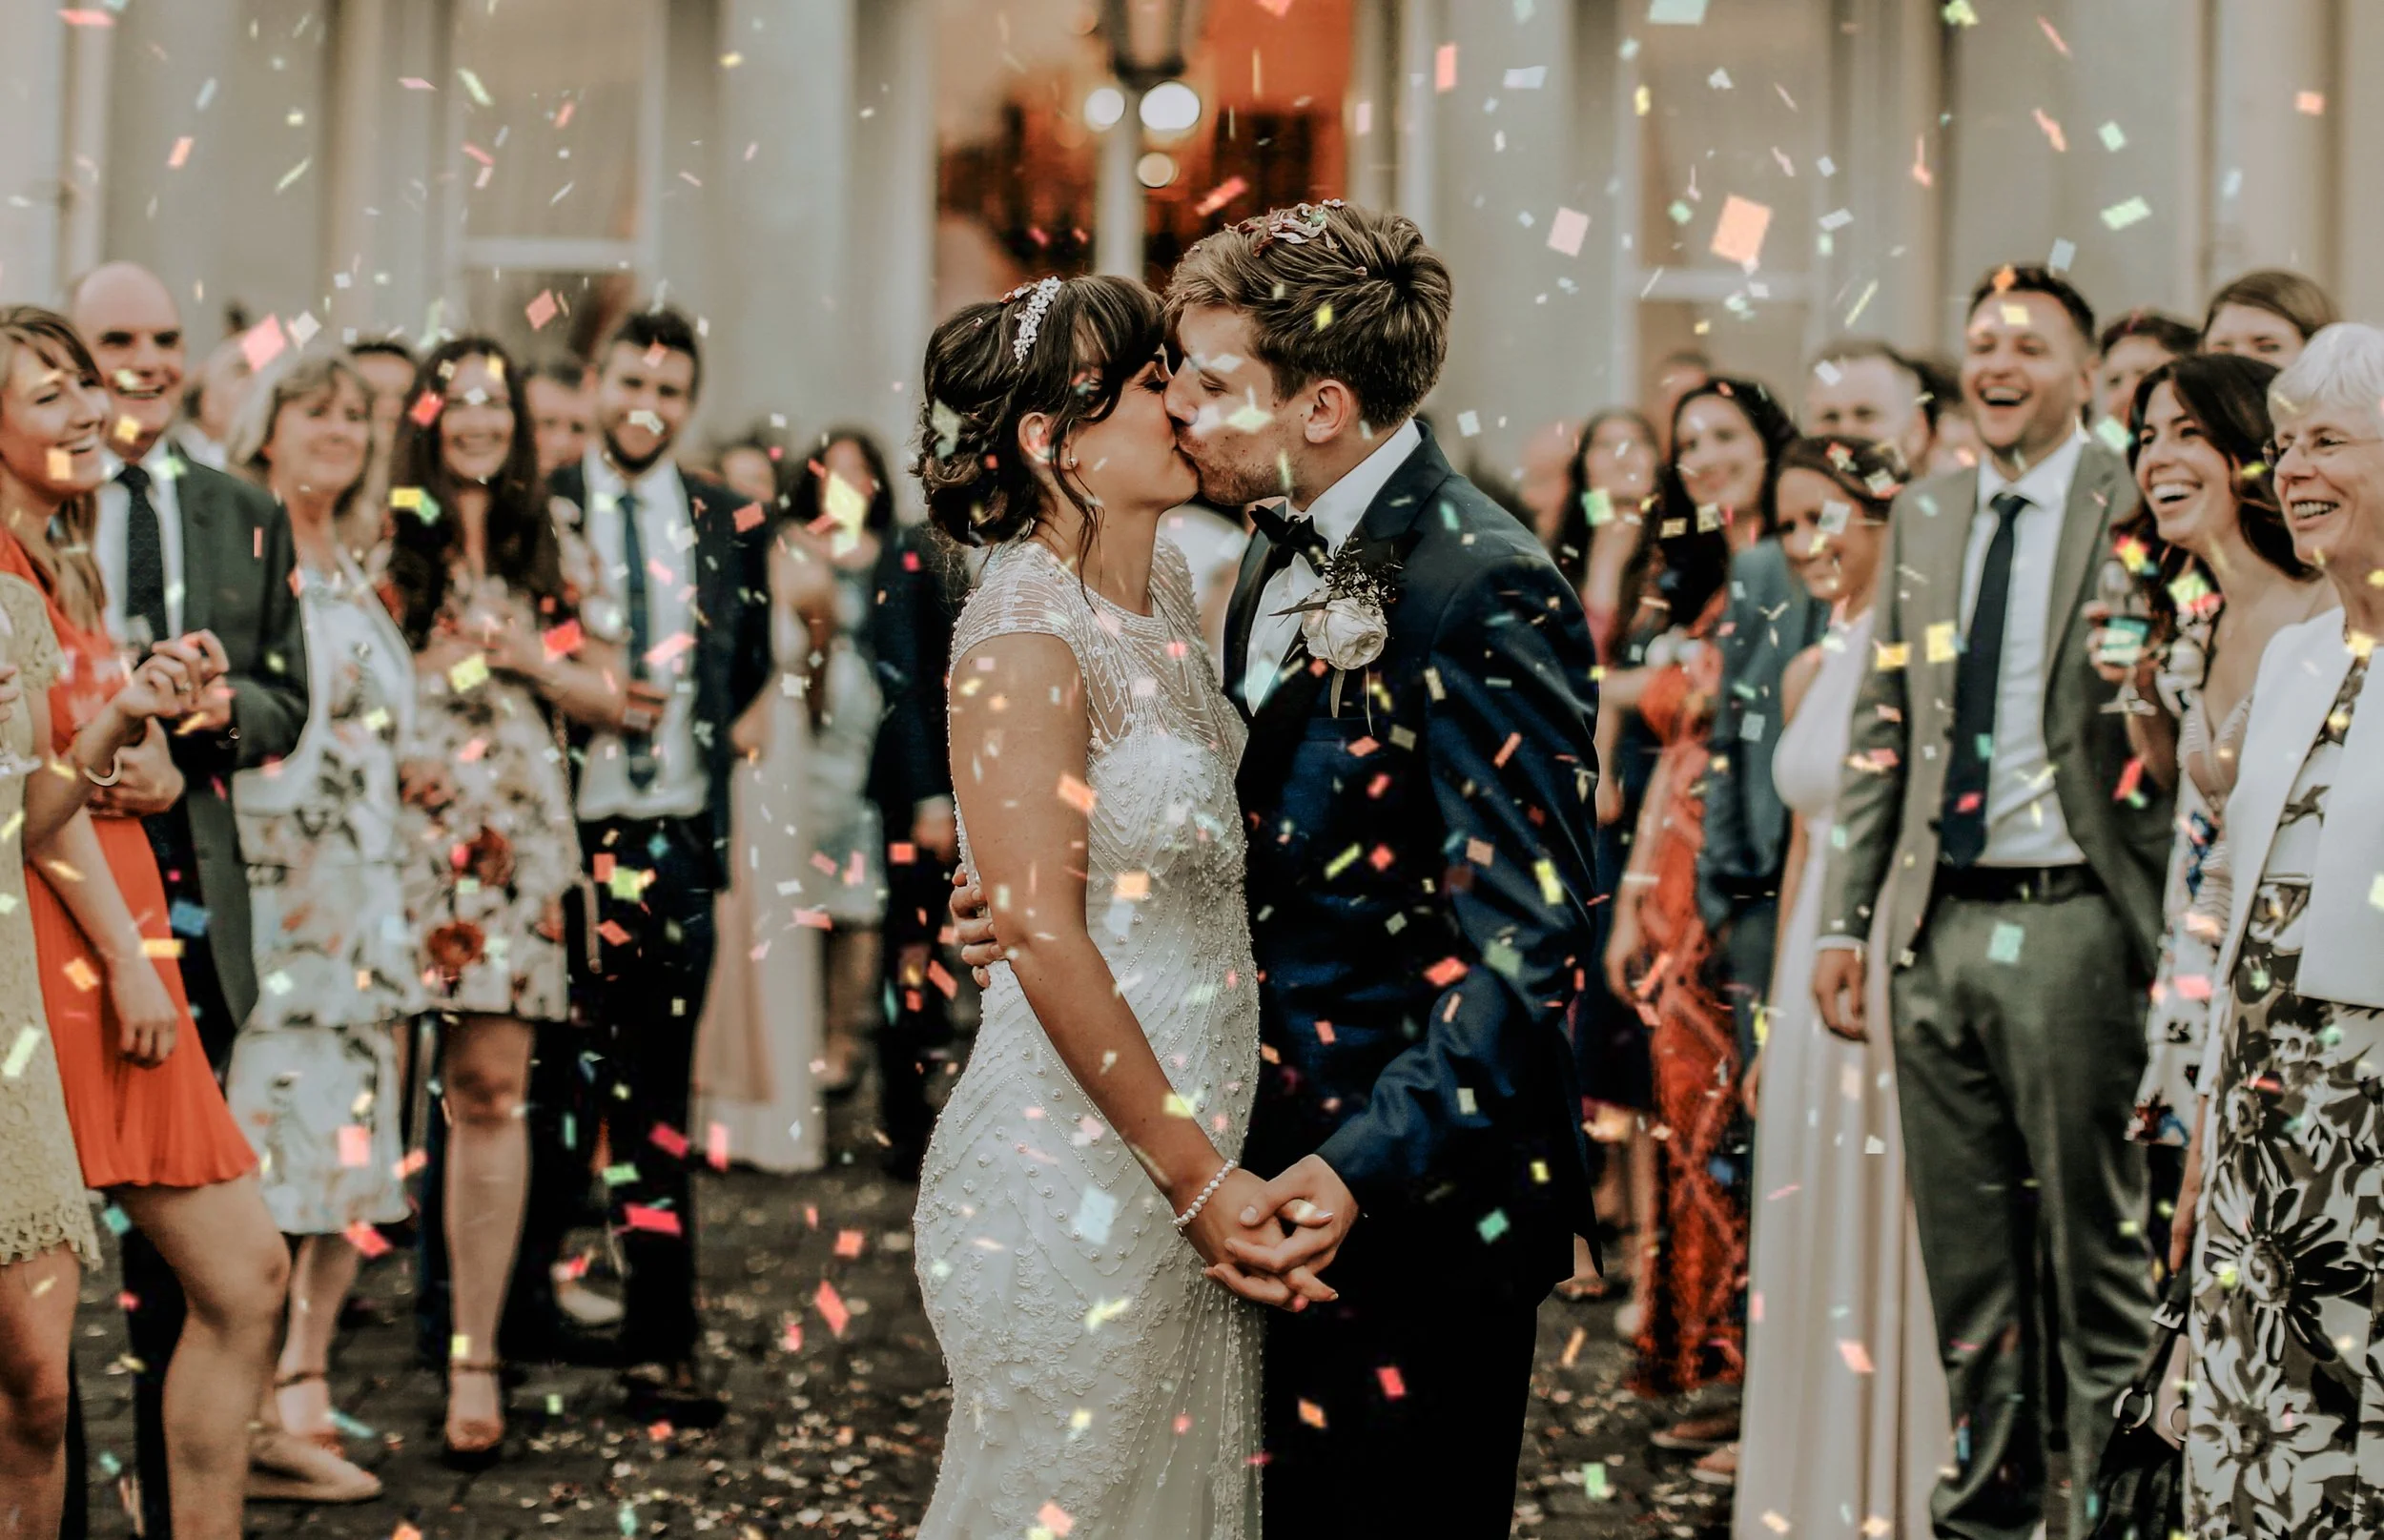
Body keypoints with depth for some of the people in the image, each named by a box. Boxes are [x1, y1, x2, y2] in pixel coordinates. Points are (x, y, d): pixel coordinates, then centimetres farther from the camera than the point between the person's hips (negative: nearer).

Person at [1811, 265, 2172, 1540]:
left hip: (2070, 922, -5)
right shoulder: (1925, 517, 13)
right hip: (1939, 921, 5)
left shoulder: (2141, 513, -4)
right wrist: (1845, 918, 10)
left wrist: (2178, 935, -11)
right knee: (1965, 1244, 12)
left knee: (2092, 1241, 3)